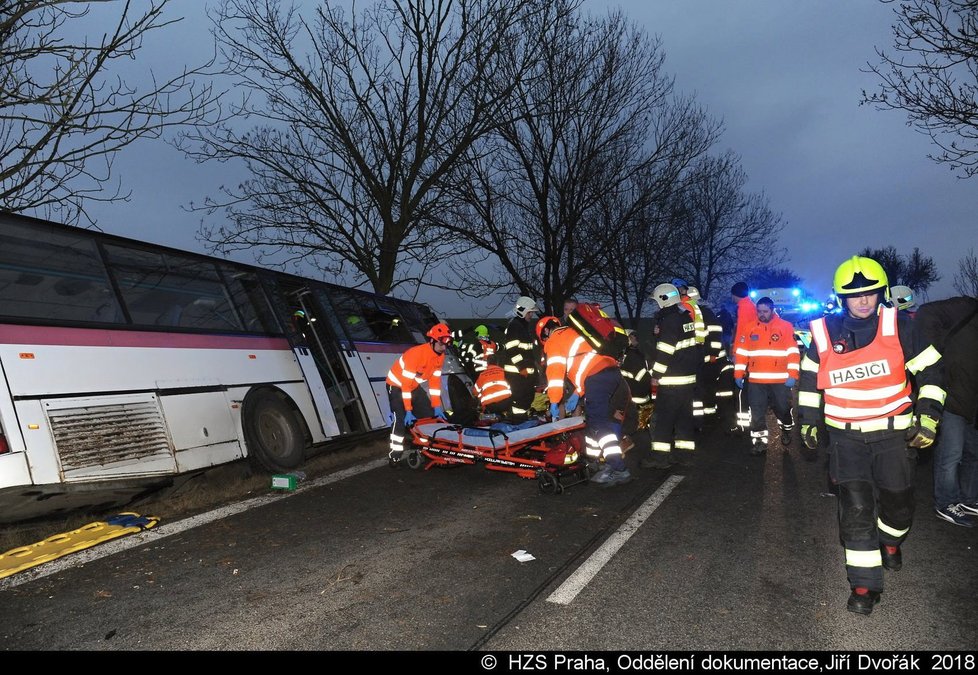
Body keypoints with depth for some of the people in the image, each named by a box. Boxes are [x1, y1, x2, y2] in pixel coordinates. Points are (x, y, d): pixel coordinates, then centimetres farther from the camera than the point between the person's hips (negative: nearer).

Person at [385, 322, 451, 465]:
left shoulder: (440, 356, -11)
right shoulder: (416, 354, -34)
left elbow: (435, 381, -3)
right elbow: (406, 383, -32)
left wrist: (436, 406, -6)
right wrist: (408, 411, -32)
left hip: (414, 386, 8)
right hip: (397, 384, -7)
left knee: (429, 414, 4)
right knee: (401, 419, -19)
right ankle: (395, 453, -10)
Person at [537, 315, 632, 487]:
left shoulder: (554, 340, 9)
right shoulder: (573, 334, 34)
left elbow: (555, 370, -3)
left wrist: (554, 401, 0)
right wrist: (578, 394, 28)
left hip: (596, 377, -9)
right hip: (613, 371, 9)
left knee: (599, 423, -11)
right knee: (594, 416, 19)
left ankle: (618, 469, -18)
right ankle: (592, 458, 28)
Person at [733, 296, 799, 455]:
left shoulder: (785, 327, -1)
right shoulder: (751, 328, 7)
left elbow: (793, 352, -5)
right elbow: (741, 352, 9)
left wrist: (792, 375, -12)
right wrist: (738, 374, 5)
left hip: (780, 380, -2)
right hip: (756, 381, 2)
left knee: (783, 410, 14)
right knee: (757, 413, 3)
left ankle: (787, 430, 42)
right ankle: (759, 441, 14)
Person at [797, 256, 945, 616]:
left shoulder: (899, 326, -5)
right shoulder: (824, 332, -2)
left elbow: (930, 371, 1)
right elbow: (810, 379, 11)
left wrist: (927, 417, -4)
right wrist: (808, 421, 14)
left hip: (894, 433, 0)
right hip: (846, 436, 0)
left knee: (897, 501, 13)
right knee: (855, 508, -5)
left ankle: (890, 541, 48)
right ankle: (864, 584, 6)